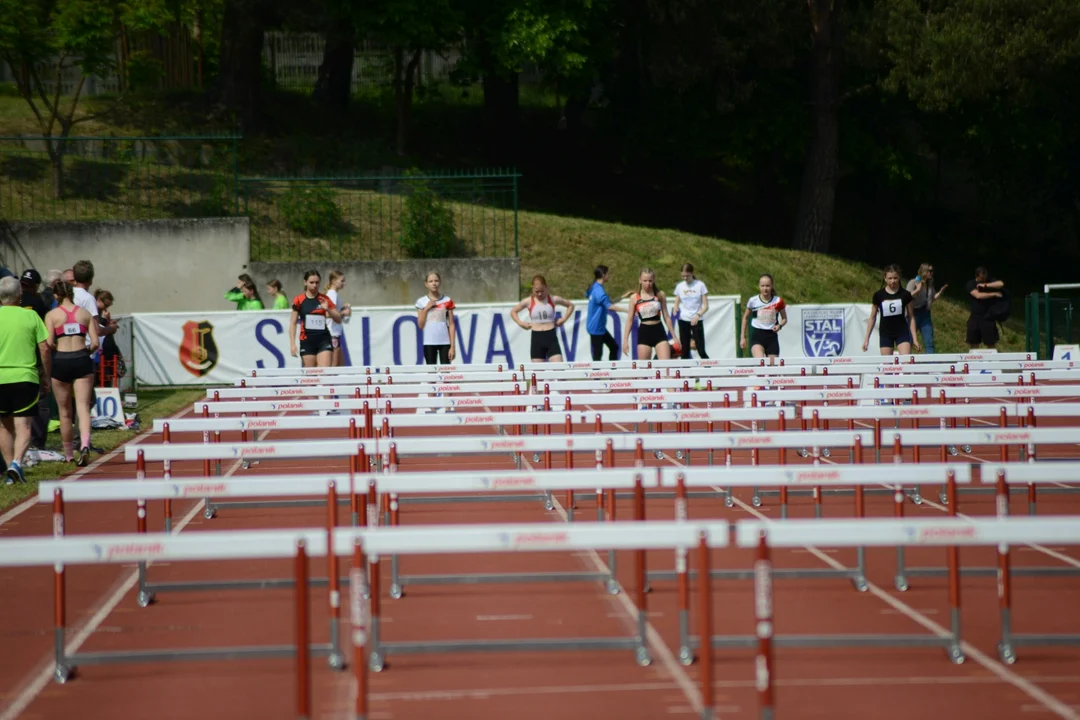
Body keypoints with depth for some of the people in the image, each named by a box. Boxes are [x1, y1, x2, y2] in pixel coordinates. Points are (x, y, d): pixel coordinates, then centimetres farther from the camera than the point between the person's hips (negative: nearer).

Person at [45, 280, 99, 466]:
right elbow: (95, 343, 2)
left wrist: (58, 349, 12)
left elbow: (48, 343, -9)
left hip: (60, 361, -1)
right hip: (82, 361, 1)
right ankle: (85, 445, -28)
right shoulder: (85, 314, 7)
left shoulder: (52, 315, 0)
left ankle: (68, 455, 22)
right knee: (83, 407, -3)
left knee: (65, 411, 12)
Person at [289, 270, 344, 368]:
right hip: (307, 340, 0)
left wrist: (328, 309, -12)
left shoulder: (324, 299, 4)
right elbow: (293, 323, 3)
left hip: (324, 340, 0)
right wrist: (292, 344, -6)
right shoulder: (299, 300, 1)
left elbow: (338, 319, 6)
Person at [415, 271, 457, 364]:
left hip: (445, 342, -1)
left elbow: (451, 325, 1)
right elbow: (421, 325, 2)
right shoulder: (421, 302, 4)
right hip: (429, 342, 1)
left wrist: (453, 346, -5)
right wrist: (426, 309, -8)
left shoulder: (447, 301, 3)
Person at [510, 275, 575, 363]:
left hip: (551, 337, 0)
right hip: (537, 339, 0)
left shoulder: (553, 299, 1)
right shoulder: (529, 302, 1)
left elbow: (570, 305, 16)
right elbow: (513, 311, 16)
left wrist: (564, 319, 5)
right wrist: (520, 323, 4)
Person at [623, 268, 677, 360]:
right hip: (644, 332, 0)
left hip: (658, 331, 0)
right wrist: (625, 340, -2)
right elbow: (630, 320, 4)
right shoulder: (634, 298, 1)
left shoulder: (659, 295, 3)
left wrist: (674, 336, 8)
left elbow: (666, 317, 9)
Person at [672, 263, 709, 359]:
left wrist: (698, 315, -21)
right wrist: (676, 310, -11)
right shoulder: (679, 286, 6)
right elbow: (677, 304, 12)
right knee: (684, 351, 2)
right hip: (683, 320, 3)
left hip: (696, 321, -3)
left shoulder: (700, 285, -2)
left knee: (701, 350, -8)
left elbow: (706, 306, -3)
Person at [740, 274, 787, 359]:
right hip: (757, 336, -2)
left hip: (772, 336, 2)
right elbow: (745, 317, 12)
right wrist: (742, 337, 10)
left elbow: (784, 319, 12)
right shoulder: (753, 301, -4)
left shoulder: (778, 301, -3)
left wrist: (780, 325, -11)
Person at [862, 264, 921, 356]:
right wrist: (867, 339, 5)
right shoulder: (878, 295, -2)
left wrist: (915, 338, 0)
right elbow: (872, 318, 7)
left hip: (902, 333, -1)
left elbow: (911, 317, 4)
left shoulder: (905, 295, -2)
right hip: (885, 333, 1)